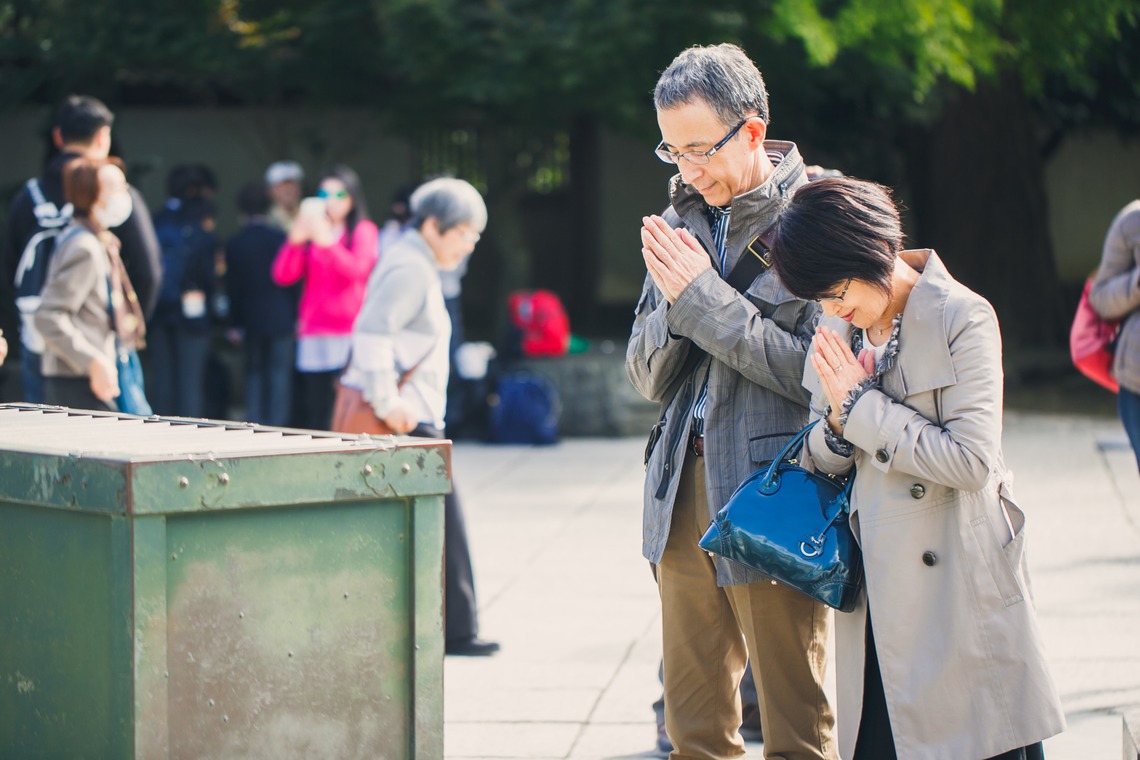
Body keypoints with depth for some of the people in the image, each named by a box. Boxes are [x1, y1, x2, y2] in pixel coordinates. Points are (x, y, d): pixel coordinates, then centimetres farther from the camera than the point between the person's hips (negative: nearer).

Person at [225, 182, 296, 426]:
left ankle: (254, 425, 7)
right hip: (281, 319, -1)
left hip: (252, 321, 1)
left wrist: (236, 323, 7)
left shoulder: (234, 244, -4)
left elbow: (233, 287, 0)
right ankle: (276, 423, -3)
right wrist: (294, 317, 7)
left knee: (254, 373, 10)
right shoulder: (281, 239, -5)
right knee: (279, 372, 3)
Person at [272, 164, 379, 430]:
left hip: (349, 334, -4)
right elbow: (282, 276, 6)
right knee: (313, 415, -2)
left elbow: (357, 269, -11)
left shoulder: (363, 231, 8)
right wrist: (295, 241, -10)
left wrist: (327, 242, -24)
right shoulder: (309, 232, 16)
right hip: (312, 337, 4)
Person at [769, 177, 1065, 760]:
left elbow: (971, 460, -17)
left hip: (957, 585, -6)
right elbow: (817, 459, 16)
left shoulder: (962, 319, -10)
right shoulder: (839, 329, 10)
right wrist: (841, 420, -7)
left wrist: (863, 405, -13)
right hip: (875, 590, 6)